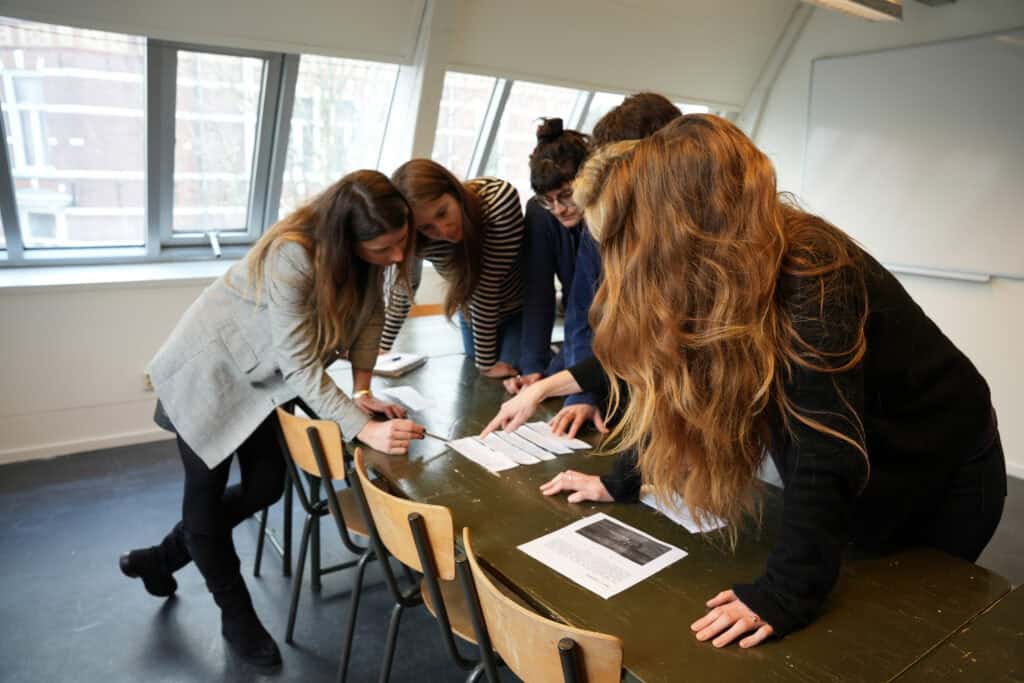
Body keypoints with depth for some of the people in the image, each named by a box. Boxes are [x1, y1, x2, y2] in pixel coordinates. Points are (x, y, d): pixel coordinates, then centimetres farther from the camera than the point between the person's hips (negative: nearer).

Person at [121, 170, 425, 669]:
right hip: (212, 370, -7)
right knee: (207, 492, 6)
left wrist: (362, 390, -15)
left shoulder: (370, 249, -17)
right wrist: (365, 430, -42)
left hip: (263, 374, 7)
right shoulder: (290, 256, -39)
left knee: (265, 487, 12)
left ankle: (162, 559, 38)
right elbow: (301, 365, -37)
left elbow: (370, 312, -4)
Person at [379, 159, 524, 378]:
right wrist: (381, 347, -3)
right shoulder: (416, 239, -28)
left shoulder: (500, 198, -36)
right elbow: (404, 288, -9)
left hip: (522, 309, -2)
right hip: (475, 314, 3)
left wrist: (487, 362, -28)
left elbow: (489, 283, -34)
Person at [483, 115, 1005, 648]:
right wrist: (619, 483, -3)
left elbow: (825, 452, -40)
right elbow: (676, 384, -4)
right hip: (855, 480, 6)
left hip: (941, 480, -6)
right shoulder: (716, 269, -13)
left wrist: (785, 594, -39)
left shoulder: (812, 281, -37)